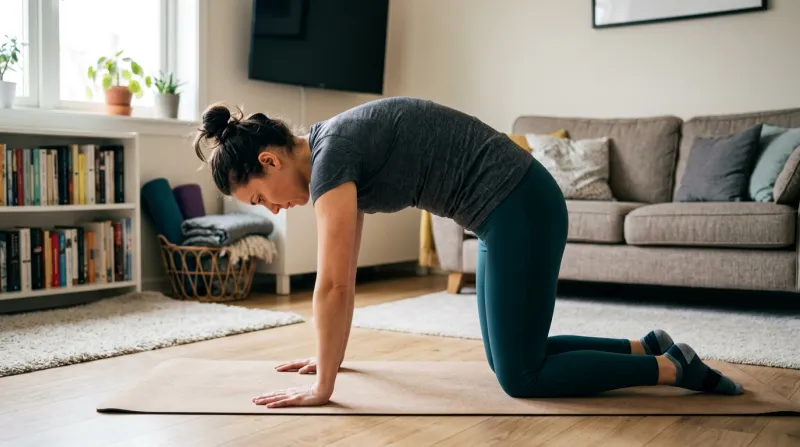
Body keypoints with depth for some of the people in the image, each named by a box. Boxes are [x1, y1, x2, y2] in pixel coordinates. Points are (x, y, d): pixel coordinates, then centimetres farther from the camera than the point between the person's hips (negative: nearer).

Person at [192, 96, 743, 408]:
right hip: (511, 208, 10)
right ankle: (646, 347, 23)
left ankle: (672, 367, 8)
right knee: (508, 358, 18)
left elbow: (334, 285, -18)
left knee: (522, 377, 0)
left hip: (518, 207, -10)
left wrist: (322, 388, -10)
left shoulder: (329, 154, -16)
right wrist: (330, 355, 24)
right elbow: (343, 276, 19)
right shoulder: (336, 155, 11)